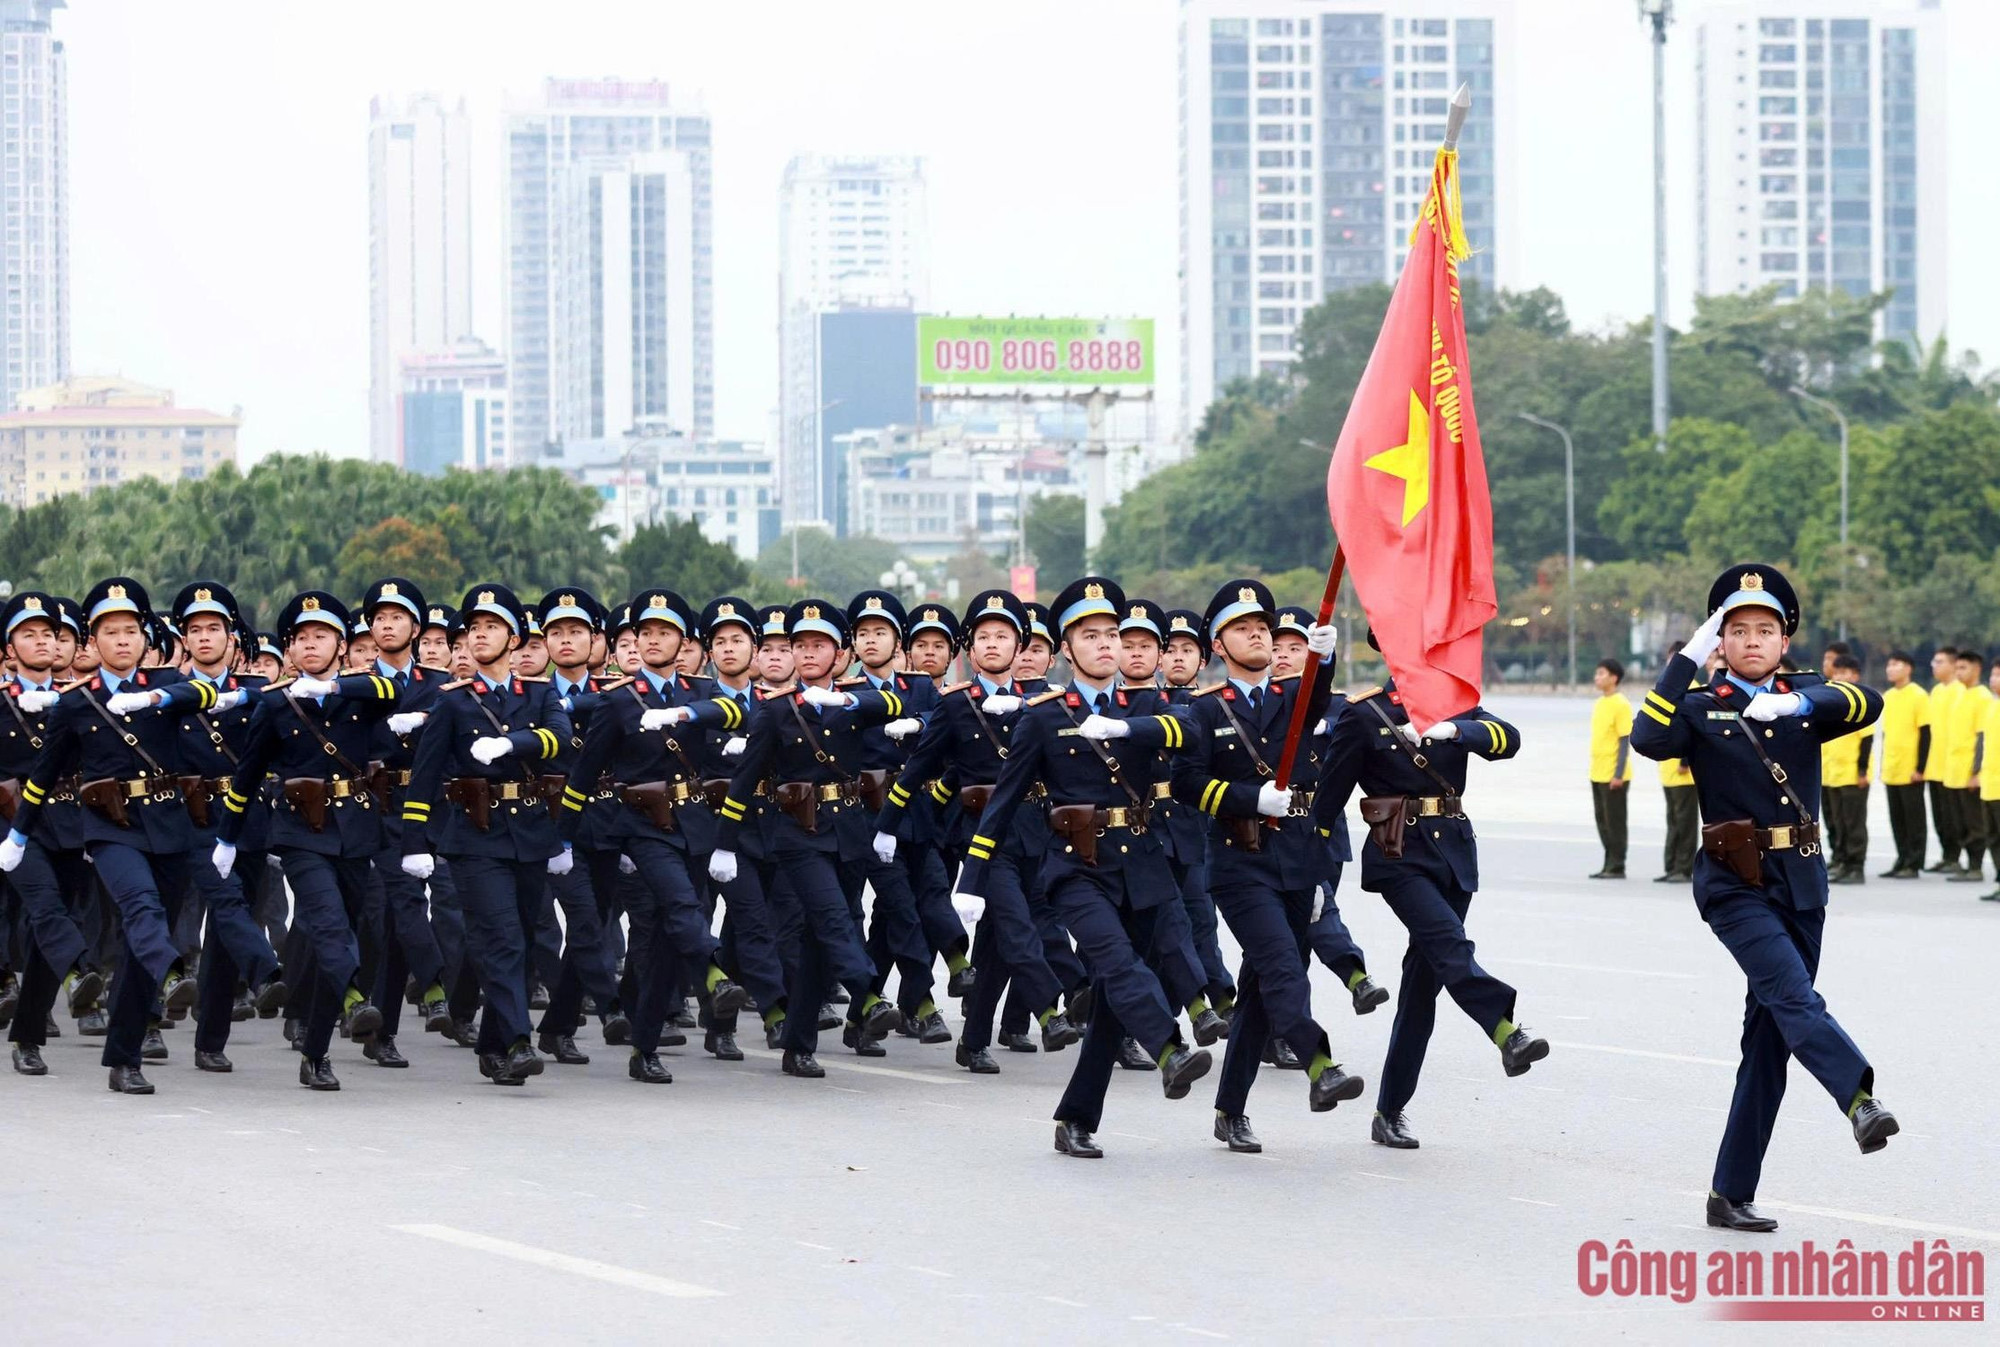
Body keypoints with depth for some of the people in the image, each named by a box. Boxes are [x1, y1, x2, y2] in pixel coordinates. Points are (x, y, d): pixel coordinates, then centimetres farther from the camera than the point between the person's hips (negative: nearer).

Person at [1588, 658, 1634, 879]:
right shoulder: (1599, 703, 13)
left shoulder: (1621, 704, -11)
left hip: (1613, 776, -8)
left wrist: (1618, 774, -18)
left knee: (1615, 822, -3)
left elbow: (1625, 741, -14)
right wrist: (1594, 770, 17)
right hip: (1597, 774, 8)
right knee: (1603, 822, 11)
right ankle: (1609, 865, 18)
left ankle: (1617, 867, 2)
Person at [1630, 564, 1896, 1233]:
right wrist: (1688, 658, -18)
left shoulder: (1804, 697, 11)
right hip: (1733, 883, -4)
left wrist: (1796, 703, -24)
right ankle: (1861, 1100, -49)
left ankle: (1731, 1194, 11)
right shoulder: (1700, 707, 3)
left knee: (1770, 1036, 5)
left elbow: (1869, 703, -9)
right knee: (1792, 995, -26)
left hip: (1801, 881, 4)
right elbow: (1648, 739, -18)